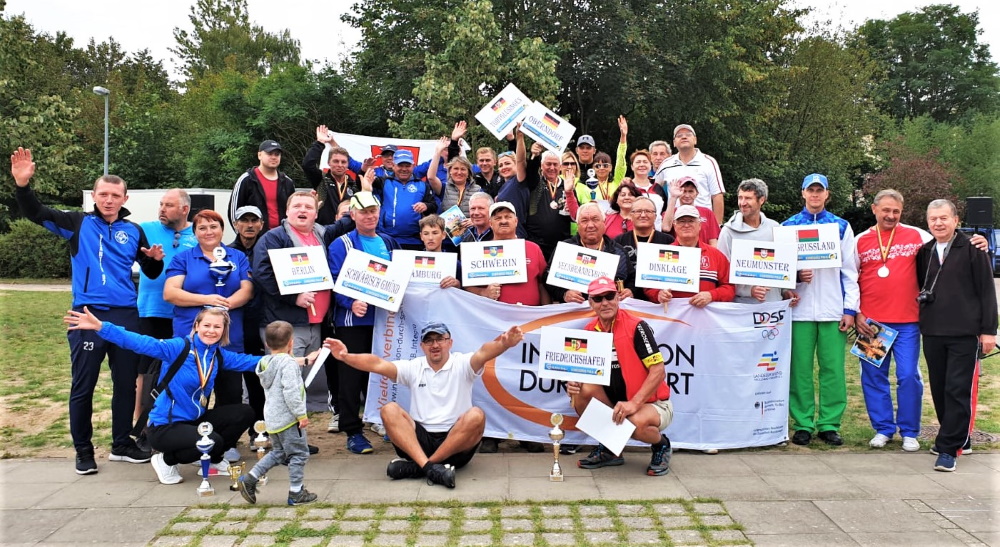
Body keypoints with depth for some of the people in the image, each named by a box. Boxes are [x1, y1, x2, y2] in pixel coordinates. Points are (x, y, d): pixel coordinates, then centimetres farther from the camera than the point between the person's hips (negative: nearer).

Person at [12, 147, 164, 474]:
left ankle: (122, 444, 23)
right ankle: (83, 450, 15)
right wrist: (23, 185, -25)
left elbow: (150, 273, 17)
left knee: (126, 383, 10)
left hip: (126, 316, 3)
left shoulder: (134, 231, 10)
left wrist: (156, 260, -5)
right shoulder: (78, 224, 3)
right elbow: (35, 213, -8)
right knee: (83, 386, 2)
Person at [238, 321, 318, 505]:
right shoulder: (288, 363, -17)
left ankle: (250, 479, 15)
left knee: (278, 452, 21)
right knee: (299, 454, 3)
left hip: (272, 419, 9)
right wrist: (301, 414, -18)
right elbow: (291, 392, -24)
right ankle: (296, 493, 8)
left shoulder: (266, 363, 10)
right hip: (288, 419, -9)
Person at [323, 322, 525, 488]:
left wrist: (503, 344, -45)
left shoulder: (462, 364, 1)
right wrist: (346, 357, -24)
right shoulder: (413, 368, 8)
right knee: (389, 410, -19)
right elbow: (378, 364, -6)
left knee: (476, 415, -30)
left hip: (457, 443, -2)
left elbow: (483, 353, -22)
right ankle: (429, 467, -37)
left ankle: (416, 467, -28)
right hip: (420, 439, 2)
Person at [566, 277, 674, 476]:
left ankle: (661, 445, 2)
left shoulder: (636, 327, -16)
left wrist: (634, 403, -29)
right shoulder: (589, 332, 1)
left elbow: (659, 371, -19)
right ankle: (609, 448, 0)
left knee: (636, 422, -37)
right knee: (584, 388, -21)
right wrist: (573, 384, -17)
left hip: (653, 404, -5)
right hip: (615, 405, 5)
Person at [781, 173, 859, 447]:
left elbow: (850, 271, 8)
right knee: (800, 369, 0)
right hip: (800, 308, 0)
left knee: (833, 369, 0)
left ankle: (829, 424, 9)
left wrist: (850, 309, 1)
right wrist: (795, 276, -11)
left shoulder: (841, 226, 10)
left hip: (833, 309, 0)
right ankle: (803, 424, 9)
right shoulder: (788, 226, 9)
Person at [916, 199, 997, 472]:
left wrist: (988, 330, -8)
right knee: (939, 390, 11)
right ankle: (956, 437, 27)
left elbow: (987, 291, -4)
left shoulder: (972, 250, -3)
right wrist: (923, 321, 11)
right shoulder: (924, 252, 11)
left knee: (958, 391, -6)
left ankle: (949, 448, -4)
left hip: (965, 334, -5)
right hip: (932, 333, 5)